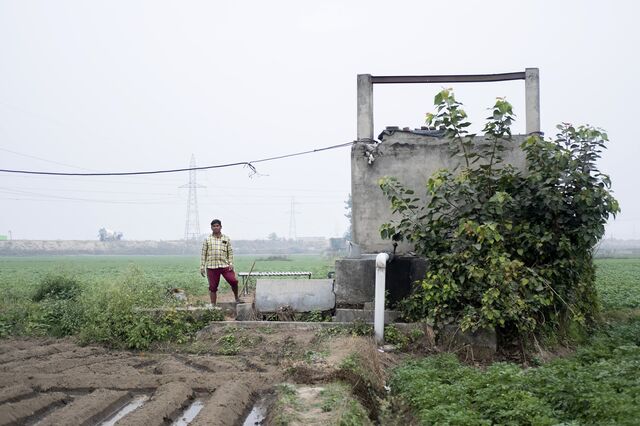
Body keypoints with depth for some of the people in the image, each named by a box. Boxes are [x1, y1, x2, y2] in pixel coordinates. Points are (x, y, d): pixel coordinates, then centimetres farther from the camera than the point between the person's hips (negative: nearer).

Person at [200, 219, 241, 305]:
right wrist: (202, 267, 2)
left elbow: (230, 252, 10)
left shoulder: (226, 239, 10)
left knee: (233, 281, -13)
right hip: (211, 267, 0)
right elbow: (203, 253, 6)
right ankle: (213, 305, 13)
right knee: (213, 287, 3)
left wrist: (231, 263, -1)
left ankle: (236, 298, 9)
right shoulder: (207, 239, 7)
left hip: (225, 265, 0)